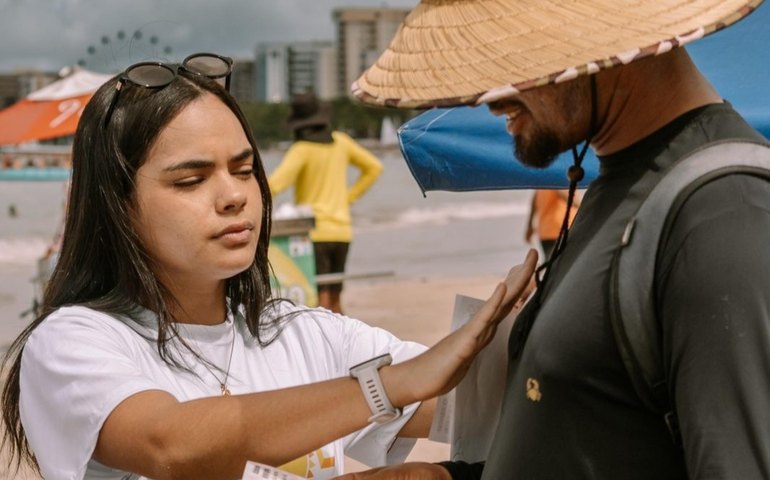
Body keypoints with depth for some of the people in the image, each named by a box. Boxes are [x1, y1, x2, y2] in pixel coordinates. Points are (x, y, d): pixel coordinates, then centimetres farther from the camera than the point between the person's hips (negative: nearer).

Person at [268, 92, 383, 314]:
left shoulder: (302, 150, -10)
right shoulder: (340, 142, 8)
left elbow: (276, 183, -23)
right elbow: (374, 167, 18)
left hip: (314, 231, -6)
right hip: (342, 231, 6)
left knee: (321, 299, -7)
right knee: (334, 299, 15)